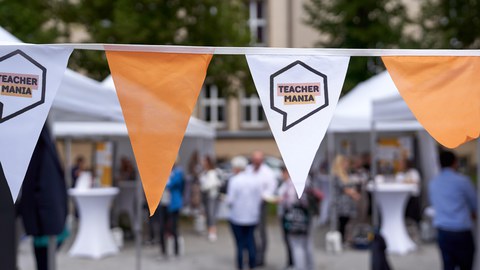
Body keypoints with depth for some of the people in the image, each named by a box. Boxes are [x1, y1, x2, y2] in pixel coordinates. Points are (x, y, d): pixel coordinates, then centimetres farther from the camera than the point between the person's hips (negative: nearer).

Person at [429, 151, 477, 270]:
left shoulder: (433, 183, 5)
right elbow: (474, 203, 3)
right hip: (461, 230, -4)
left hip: (442, 230, 4)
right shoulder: (462, 181, -9)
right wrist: (471, 213, 23)